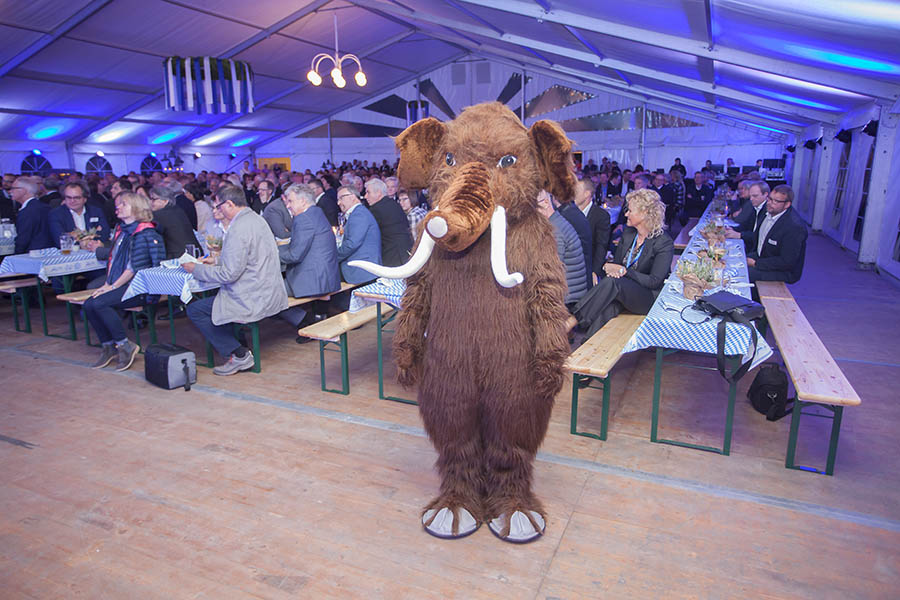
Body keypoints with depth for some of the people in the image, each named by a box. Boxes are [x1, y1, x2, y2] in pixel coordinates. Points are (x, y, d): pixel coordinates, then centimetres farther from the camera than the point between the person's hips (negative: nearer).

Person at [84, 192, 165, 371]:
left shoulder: (144, 233, -10)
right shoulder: (121, 230, 18)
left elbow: (135, 267, -15)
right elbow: (112, 259, 18)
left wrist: (113, 286, -15)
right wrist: (107, 284, 4)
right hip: (121, 285, 8)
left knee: (99, 303, -25)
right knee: (89, 304, -10)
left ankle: (125, 346, -11)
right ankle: (108, 346, 4)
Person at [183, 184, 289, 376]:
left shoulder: (238, 229, -20)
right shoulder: (256, 218, 10)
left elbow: (229, 274, -20)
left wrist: (196, 269, -8)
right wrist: (217, 261, 20)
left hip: (254, 300, -10)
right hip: (271, 293, 10)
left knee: (194, 310, 1)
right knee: (211, 298, 27)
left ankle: (240, 355, 2)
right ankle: (240, 349, 24)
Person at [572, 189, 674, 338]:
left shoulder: (664, 243, -11)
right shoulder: (628, 233, 9)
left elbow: (654, 281, -16)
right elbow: (616, 262, 13)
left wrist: (622, 271, -18)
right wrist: (610, 268, -13)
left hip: (649, 298, -6)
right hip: (620, 291, 6)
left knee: (612, 282, -35)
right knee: (607, 306, -32)